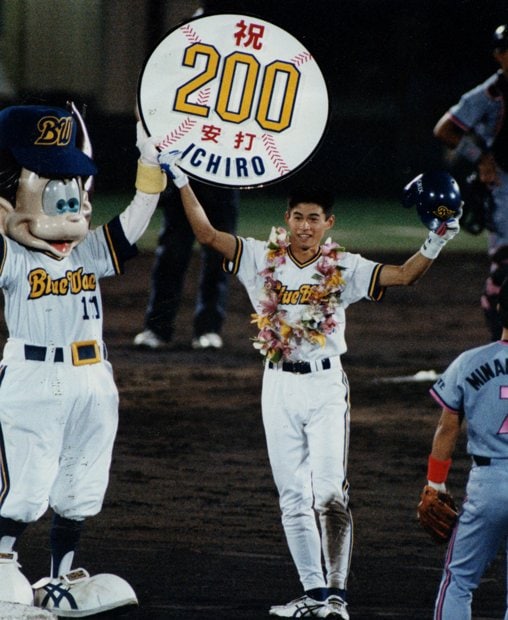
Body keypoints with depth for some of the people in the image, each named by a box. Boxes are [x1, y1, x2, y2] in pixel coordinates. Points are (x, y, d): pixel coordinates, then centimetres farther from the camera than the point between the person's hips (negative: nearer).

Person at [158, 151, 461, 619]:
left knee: (329, 492, -14)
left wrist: (439, 239, -18)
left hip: (326, 387, -2)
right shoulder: (262, 259, 2)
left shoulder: (343, 268, 0)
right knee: (293, 497, 4)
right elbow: (207, 234, -4)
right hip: (279, 387, 3)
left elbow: (404, 275, -6)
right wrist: (181, 182, -10)